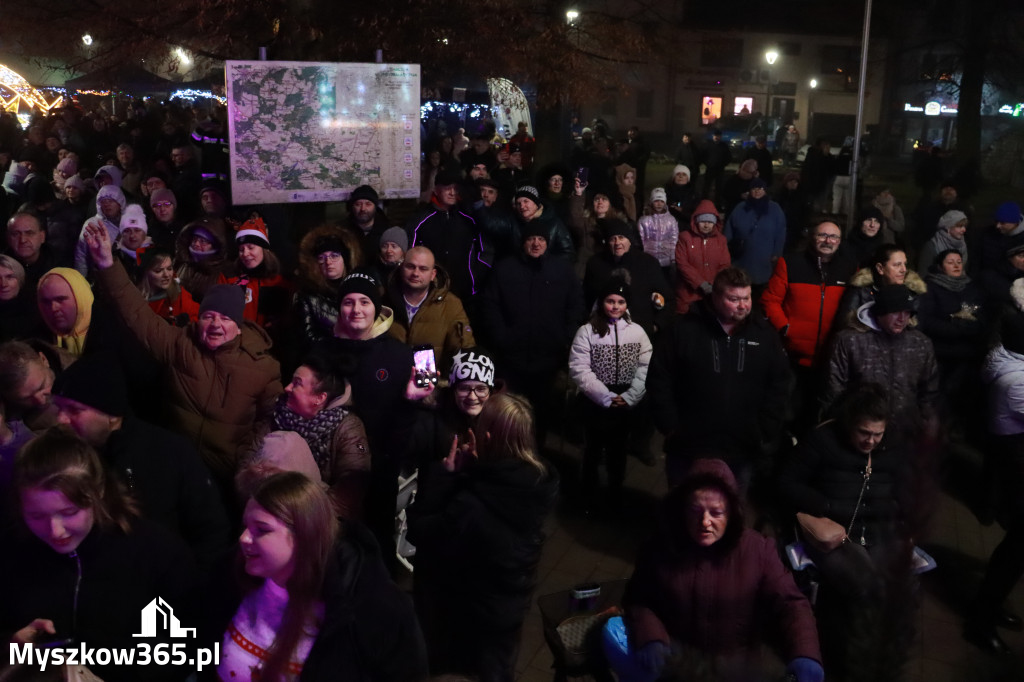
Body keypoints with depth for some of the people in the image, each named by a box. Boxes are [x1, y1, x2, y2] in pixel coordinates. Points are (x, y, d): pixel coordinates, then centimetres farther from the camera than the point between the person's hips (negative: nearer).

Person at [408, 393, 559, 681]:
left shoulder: (471, 505, -42)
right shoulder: (539, 484, -20)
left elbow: (419, 531, -25)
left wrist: (446, 472, -23)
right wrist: (477, 468, -11)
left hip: (466, 614, -6)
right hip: (510, 605, 6)